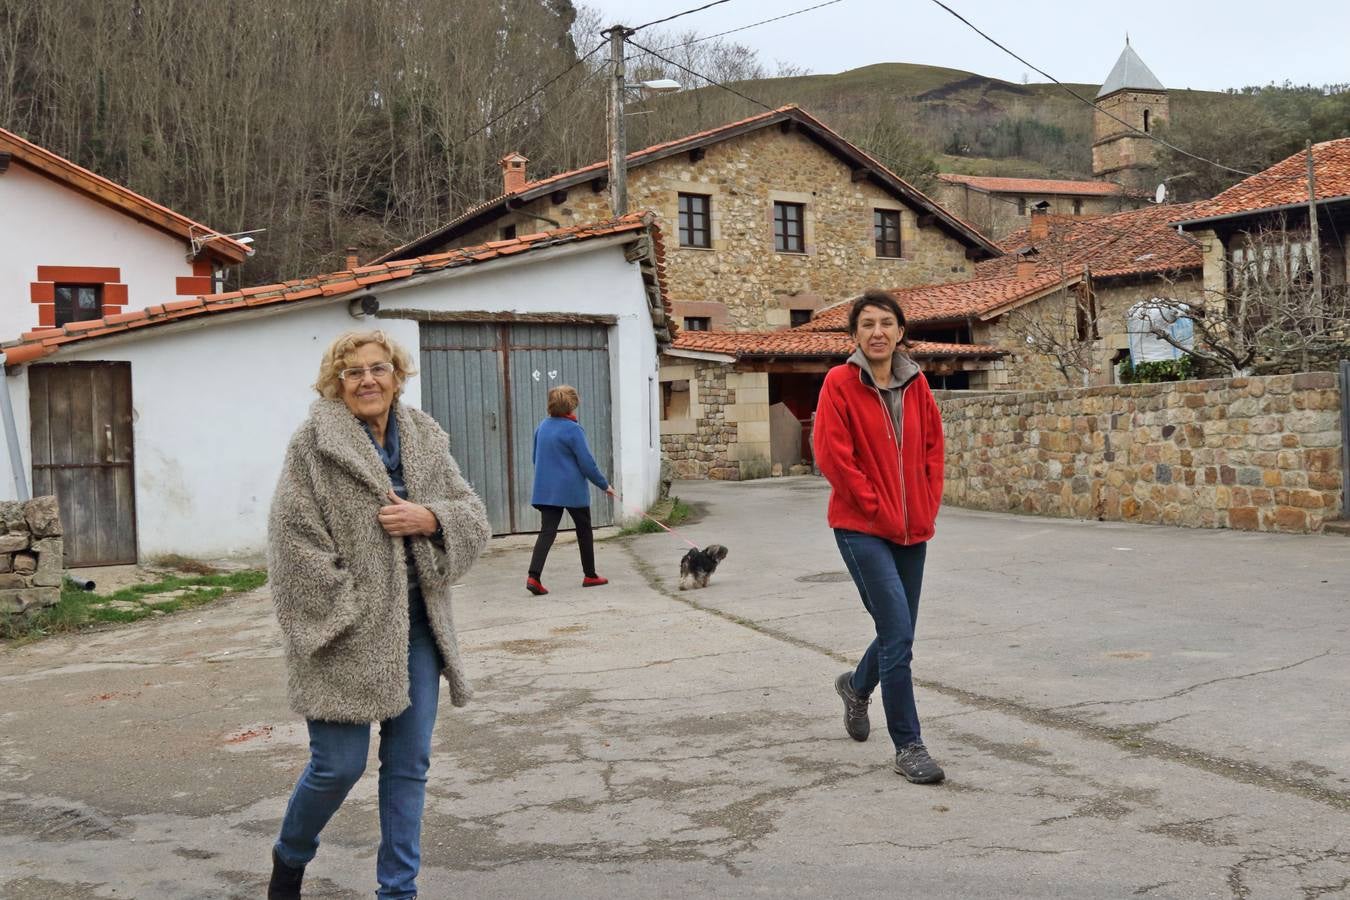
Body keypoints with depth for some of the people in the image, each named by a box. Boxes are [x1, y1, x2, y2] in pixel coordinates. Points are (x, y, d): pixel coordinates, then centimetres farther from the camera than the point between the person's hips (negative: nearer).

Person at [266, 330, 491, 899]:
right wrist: (345, 616, -15)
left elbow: (473, 516, 10)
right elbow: (294, 538, -11)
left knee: (409, 765, 9)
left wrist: (430, 518, -12)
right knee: (339, 765, -1)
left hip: (416, 627, 5)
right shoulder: (313, 444, -6)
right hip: (345, 632, -5)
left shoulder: (425, 440, 9)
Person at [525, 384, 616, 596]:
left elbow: (535, 458, 16)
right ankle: (589, 575, 22)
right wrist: (604, 485, -1)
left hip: (546, 489, 5)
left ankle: (534, 576, -16)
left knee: (547, 531, 1)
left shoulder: (542, 427, 6)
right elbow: (587, 463, -13)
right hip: (573, 490, -5)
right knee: (584, 531, 13)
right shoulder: (572, 429, -14)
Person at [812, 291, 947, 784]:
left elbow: (932, 447, 14)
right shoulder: (840, 383, -8)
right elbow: (833, 456, -13)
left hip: (912, 529, 6)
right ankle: (908, 746, 1)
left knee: (899, 632, 15)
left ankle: (857, 685, 46)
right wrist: (877, 508, -12)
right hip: (862, 527, -6)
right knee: (899, 633, -11)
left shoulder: (916, 385, 6)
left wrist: (928, 507, 4)